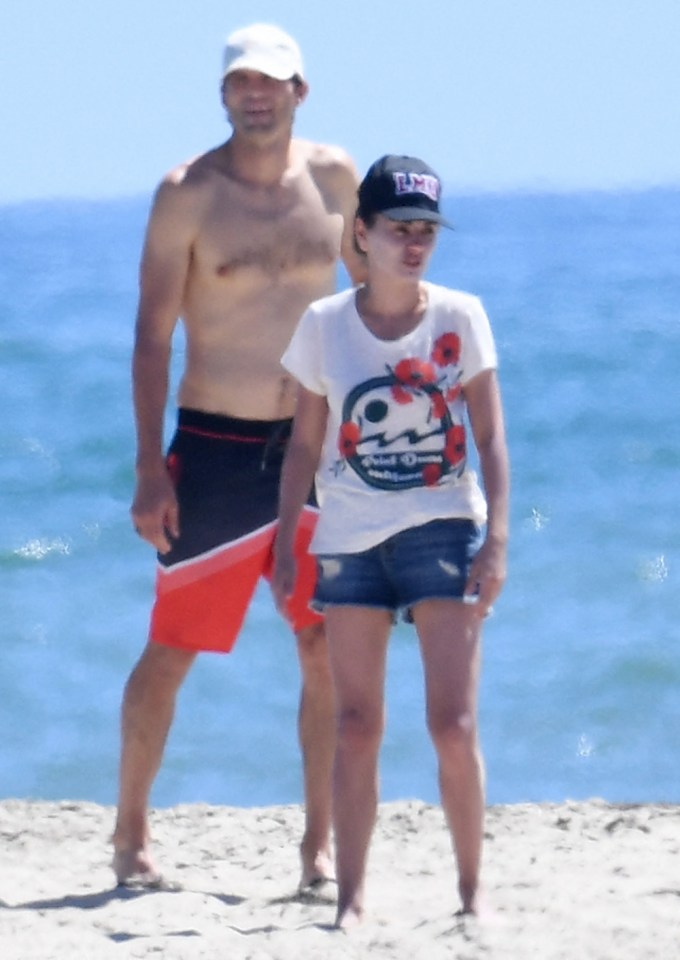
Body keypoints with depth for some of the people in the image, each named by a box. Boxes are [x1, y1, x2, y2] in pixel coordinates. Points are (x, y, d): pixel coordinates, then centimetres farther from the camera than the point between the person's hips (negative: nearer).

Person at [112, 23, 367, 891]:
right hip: (214, 448, -3)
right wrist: (150, 468, -11)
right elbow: (151, 336, -5)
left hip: (316, 441, 3)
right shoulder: (187, 194, -6)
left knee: (329, 652, -1)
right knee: (172, 649, 2)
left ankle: (320, 843, 7)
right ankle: (130, 834, 16)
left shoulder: (333, 177, 4)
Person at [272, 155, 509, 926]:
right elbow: (305, 443, 9)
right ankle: (349, 898, 4)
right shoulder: (324, 326, 3)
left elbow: (490, 436, 0)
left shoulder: (460, 317, -1)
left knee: (454, 726, -7)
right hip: (351, 540, 1)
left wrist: (496, 539, -8)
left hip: (444, 530, -1)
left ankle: (471, 890, 5)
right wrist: (283, 543, 6)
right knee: (355, 729, 1)